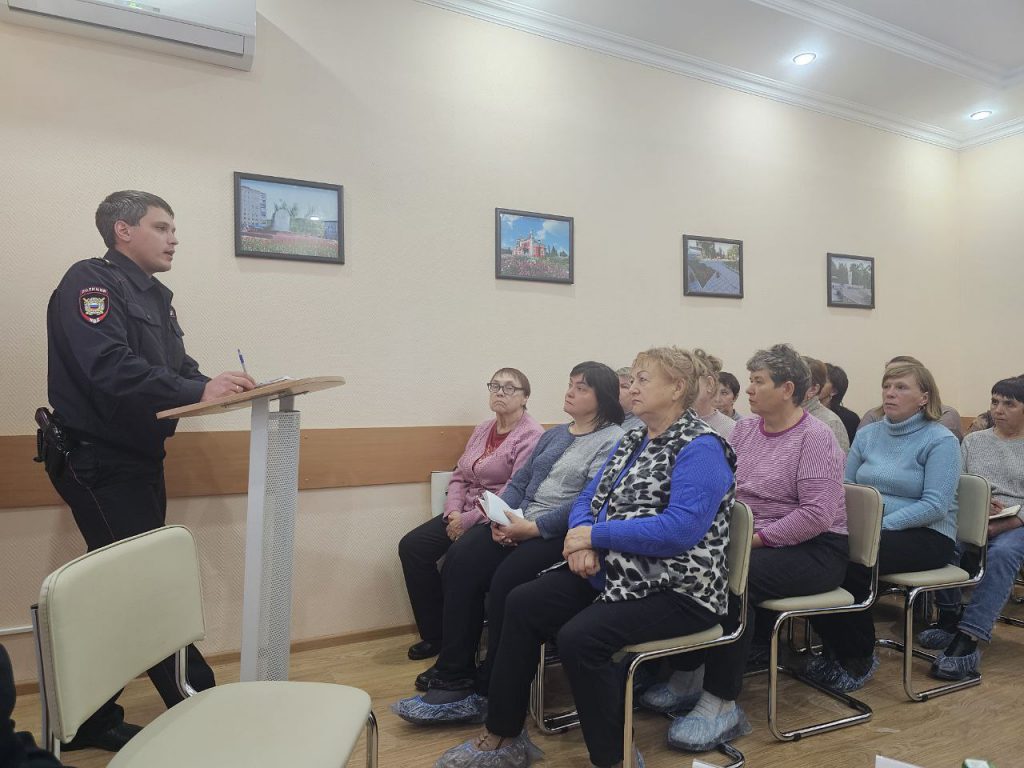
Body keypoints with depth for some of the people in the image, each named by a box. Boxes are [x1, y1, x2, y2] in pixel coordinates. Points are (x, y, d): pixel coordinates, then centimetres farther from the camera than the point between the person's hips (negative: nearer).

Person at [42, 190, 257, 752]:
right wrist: (197, 392, -30)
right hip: (98, 460, -9)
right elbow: (109, 368, -26)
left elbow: (177, 367, 10)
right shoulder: (90, 283, -11)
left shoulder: (156, 296, 16)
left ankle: (91, 721, 27)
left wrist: (216, 386, -10)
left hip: (139, 460, 9)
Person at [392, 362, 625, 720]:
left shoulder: (613, 441, -3)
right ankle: (454, 678, -10)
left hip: (563, 531, -7)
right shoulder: (553, 435, 22)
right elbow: (519, 481, 17)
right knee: (459, 560, -16)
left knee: (505, 579, -28)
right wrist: (502, 516, -3)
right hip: (520, 520, 7)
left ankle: (491, 690, -6)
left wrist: (534, 527, -19)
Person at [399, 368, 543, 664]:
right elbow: (458, 476, 15)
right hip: (463, 514, 8)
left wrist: (468, 520, -19)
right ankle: (434, 634, 7)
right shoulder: (482, 430, 14)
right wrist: (453, 511, -5)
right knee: (411, 546, -7)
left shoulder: (531, 436, -11)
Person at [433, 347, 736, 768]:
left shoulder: (700, 448, -14)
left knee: (580, 636, -28)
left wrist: (596, 535, -20)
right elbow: (589, 499, 11)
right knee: (522, 604, -5)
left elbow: (681, 528, -27)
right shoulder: (632, 440, 12)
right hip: (616, 572, 8)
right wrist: (581, 540, -12)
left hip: (676, 589, -8)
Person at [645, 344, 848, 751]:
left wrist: (757, 539, -20)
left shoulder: (815, 438, -12)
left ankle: (721, 704, -19)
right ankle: (687, 677, -2)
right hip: (752, 540, 7)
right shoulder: (744, 429, 10)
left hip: (811, 550, -7)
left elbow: (818, 515, -20)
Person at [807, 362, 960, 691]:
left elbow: (935, 506, -15)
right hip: (869, 531, 5)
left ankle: (859, 658, -6)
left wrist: (880, 526, -23)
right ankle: (834, 649, -3)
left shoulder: (941, 441, -4)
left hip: (926, 536, -5)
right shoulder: (867, 434, 12)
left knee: (849, 563, -30)